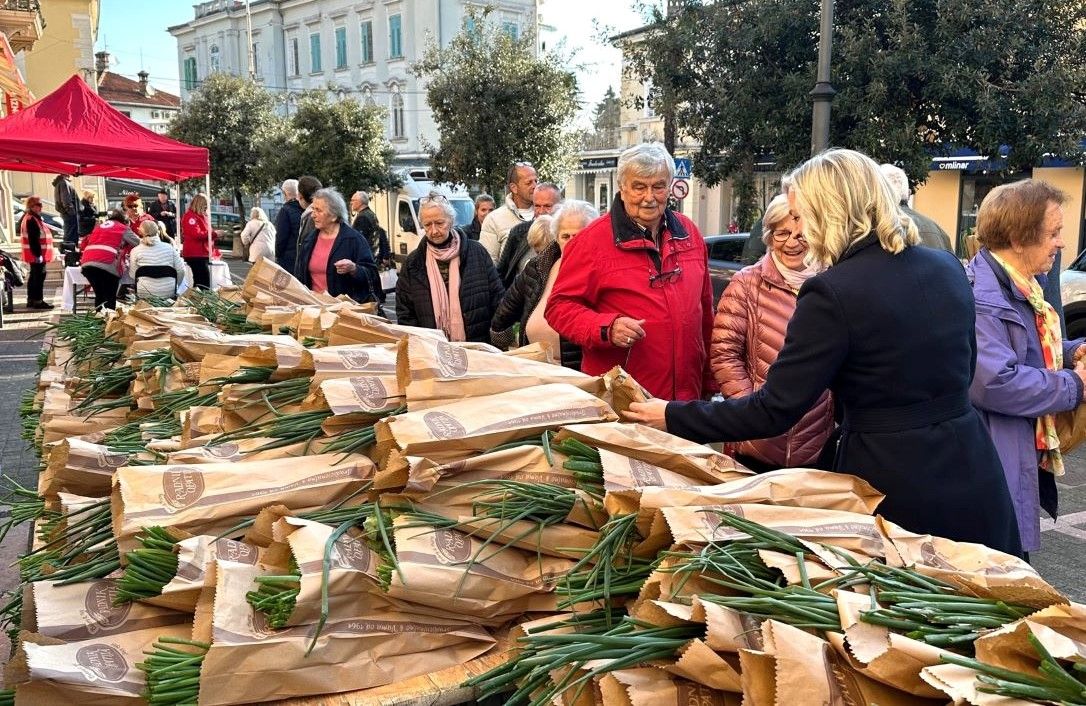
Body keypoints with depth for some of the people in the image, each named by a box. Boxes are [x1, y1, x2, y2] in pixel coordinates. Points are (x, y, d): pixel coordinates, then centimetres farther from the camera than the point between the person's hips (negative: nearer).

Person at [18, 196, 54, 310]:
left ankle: (31, 300, 21)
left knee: (34, 276, 15)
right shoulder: (31, 220, -18)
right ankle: (38, 301, -4)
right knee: (39, 276, -7)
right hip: (36, 254, -11)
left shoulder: (31, 218, 16)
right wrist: (38, 254, -25)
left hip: (34, 254, 11)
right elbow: (33, 240, -23)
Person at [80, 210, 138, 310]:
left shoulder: (98, 226, 30)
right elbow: (139, 244, 9)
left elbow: (83, 245, 33)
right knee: (110, 298, 0)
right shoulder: (124, 228, 15)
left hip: (87, 264, 5)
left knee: (99, 295, 16)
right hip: (108, 265, -5)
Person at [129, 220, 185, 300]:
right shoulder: (169, 247, 1)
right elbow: (181, 270, 1)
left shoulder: (136, 251, -1)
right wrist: (174, 287, 16)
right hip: (169, 294, 1)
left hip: (144, 294, -1)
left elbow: (132, 275, -1)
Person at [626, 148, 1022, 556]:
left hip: (898, 493, -6)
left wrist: (674, 417, -9)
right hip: (974, 482, 6)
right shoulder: (949, 268, 3)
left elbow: (774, 411, -17)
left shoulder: (833, 294, -19)